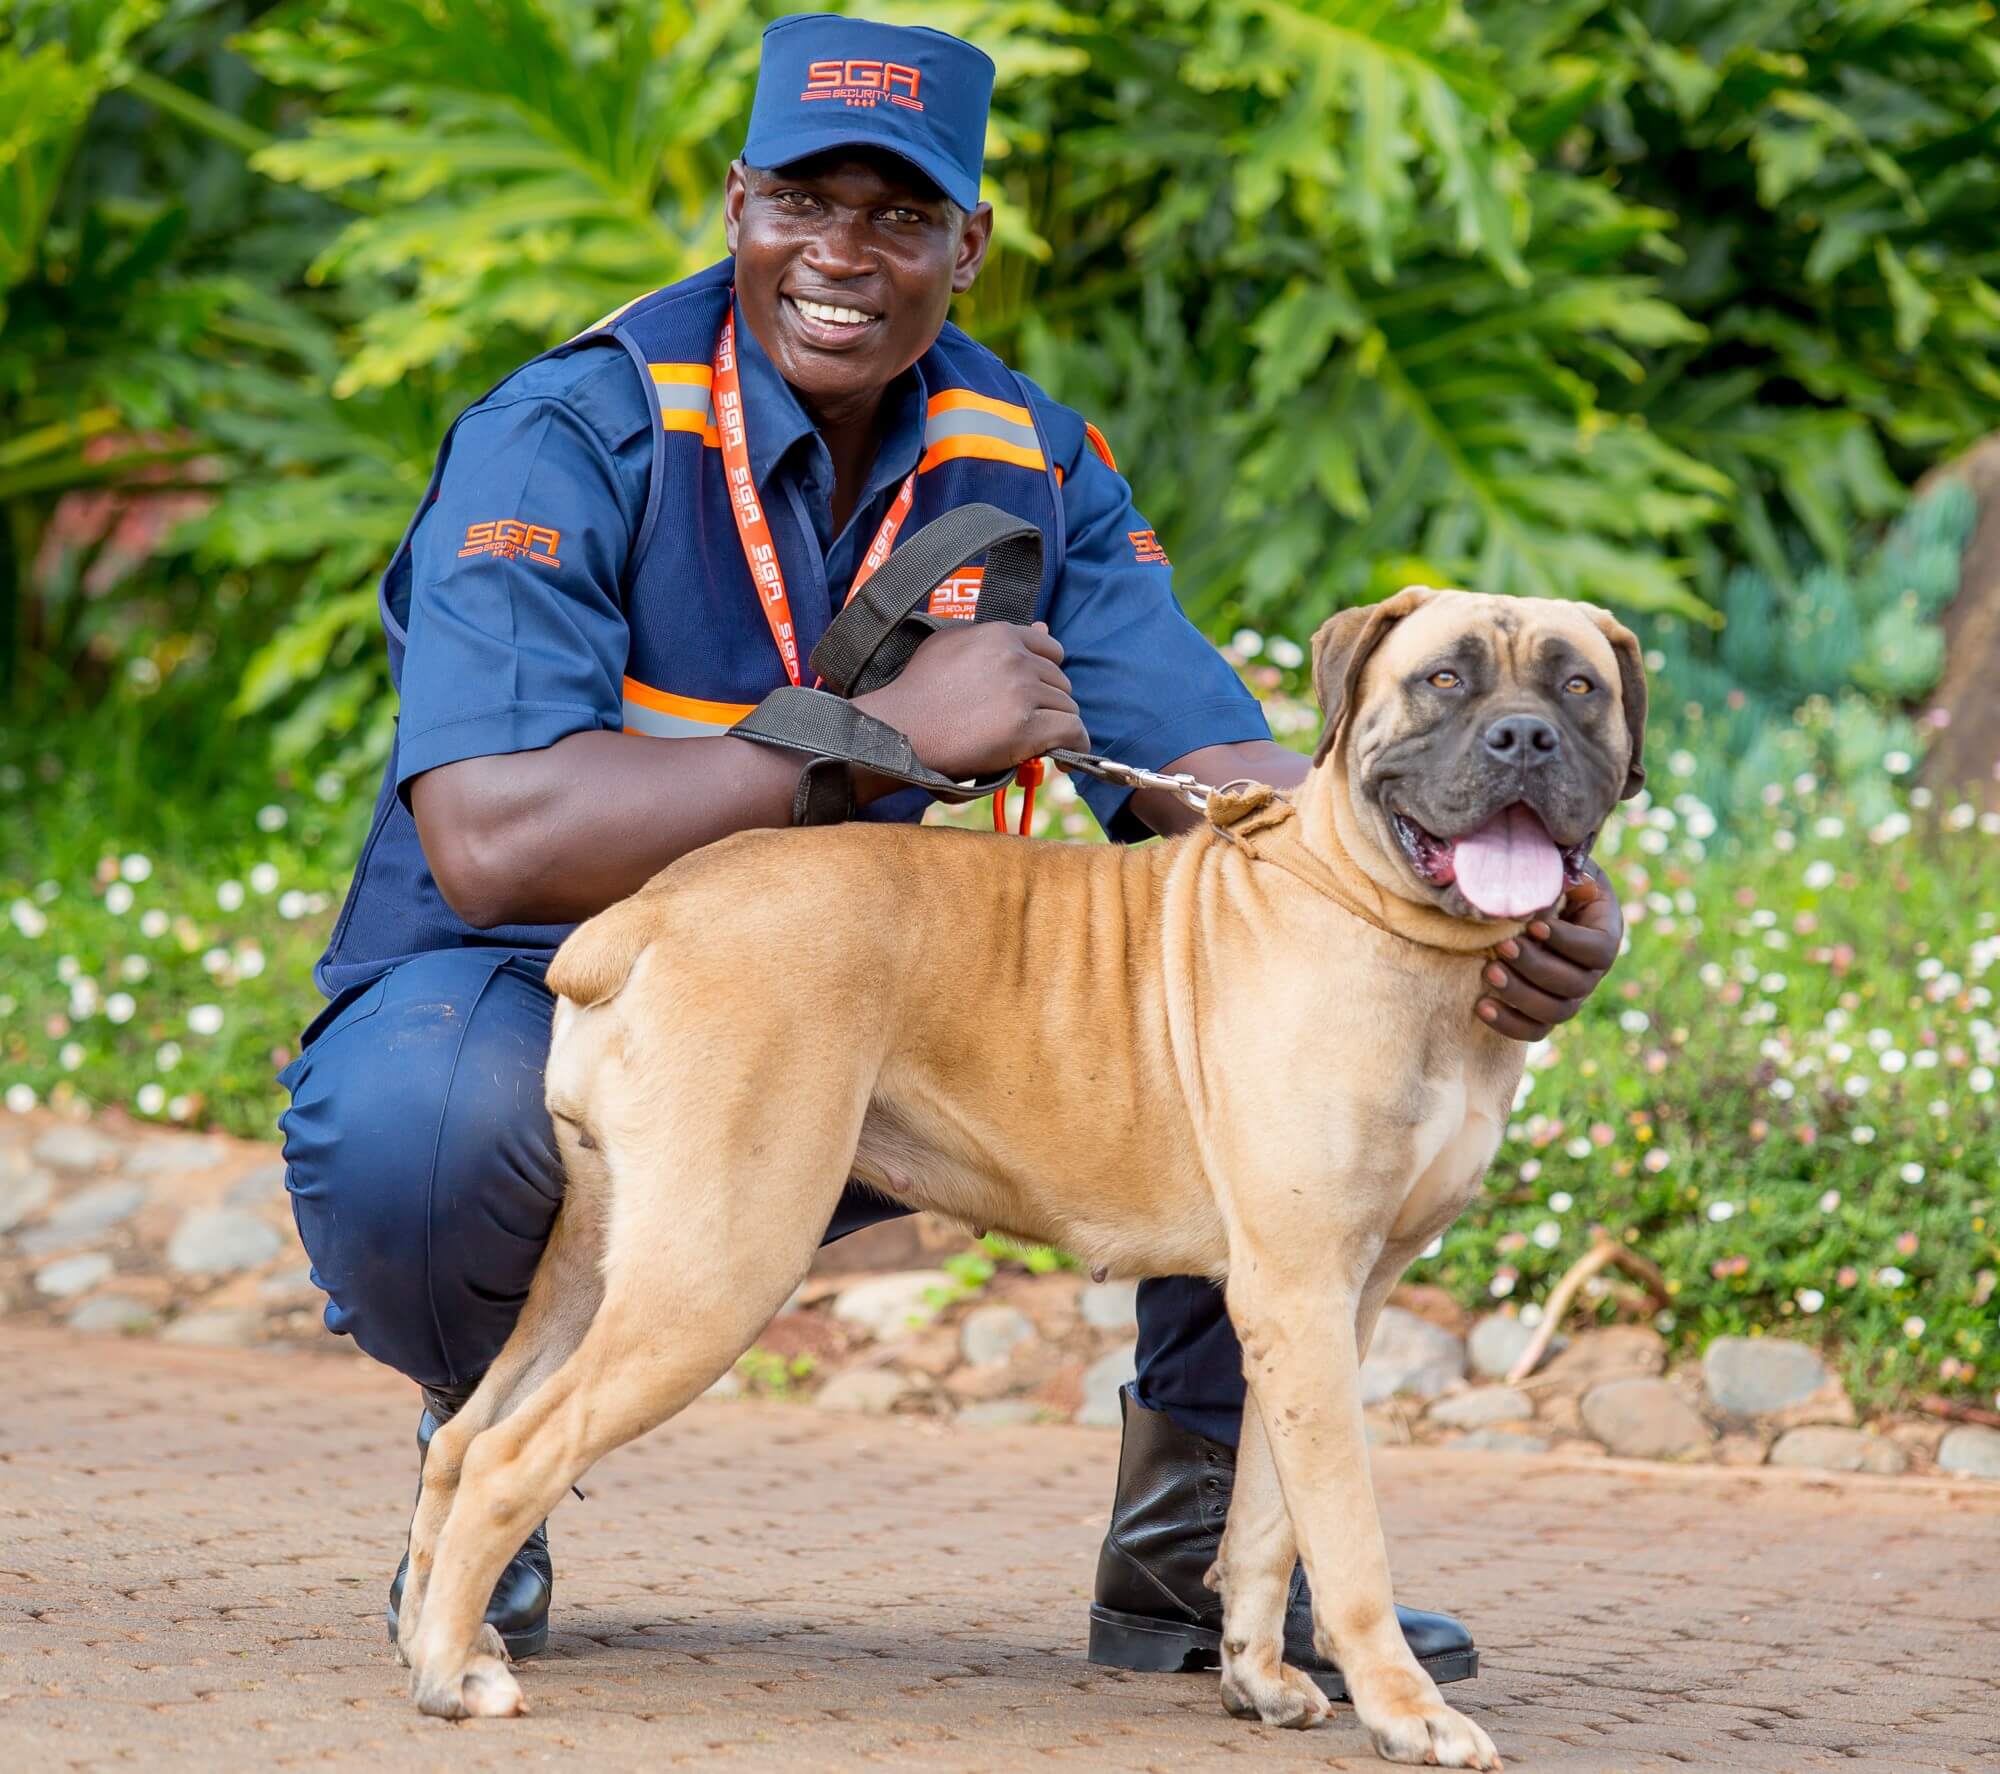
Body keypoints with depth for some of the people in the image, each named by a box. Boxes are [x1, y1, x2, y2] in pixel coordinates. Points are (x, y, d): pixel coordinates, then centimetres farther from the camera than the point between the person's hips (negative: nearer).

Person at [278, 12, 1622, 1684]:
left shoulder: (1034, 468, -1)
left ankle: (1198, 1549, 1)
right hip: (550, 1006, -5)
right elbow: (491, 842, -31)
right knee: (419, 1116, -40)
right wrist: (890, 730, -31)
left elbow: (1223, 780, -8)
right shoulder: (568, 436, -18)